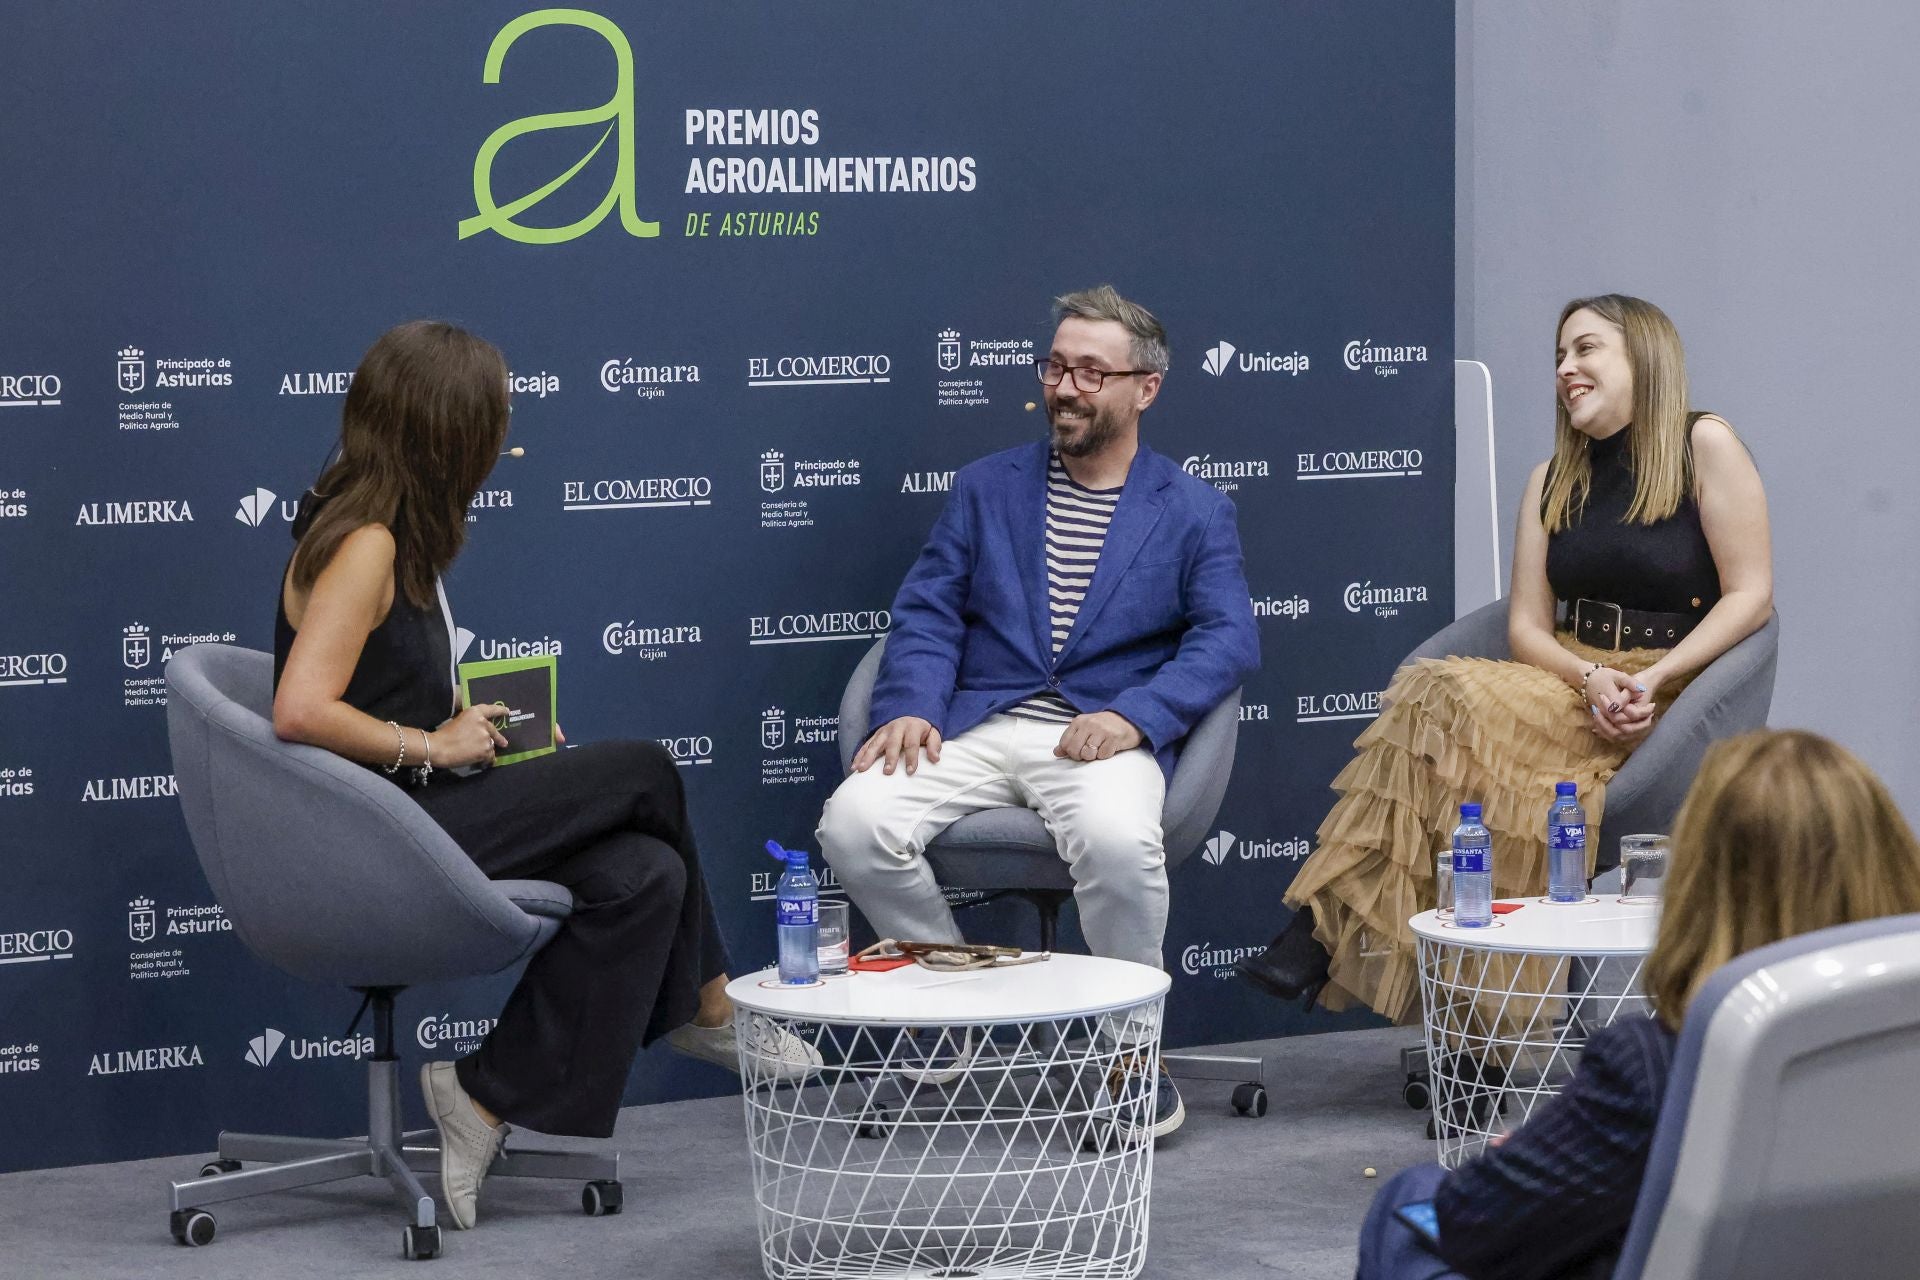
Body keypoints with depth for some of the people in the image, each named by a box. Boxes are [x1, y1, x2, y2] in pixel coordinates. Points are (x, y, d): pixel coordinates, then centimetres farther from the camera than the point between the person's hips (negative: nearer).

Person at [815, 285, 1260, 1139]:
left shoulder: (1194, 511, 11)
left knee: (1117, 840, -38)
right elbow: (928, 611, 11)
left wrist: (1134, 715, -17)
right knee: (854, 823, -25)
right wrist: (909, 706, -9)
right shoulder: (987, 487, 18)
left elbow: (1228, 637, 0)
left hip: (1104, 736, -3)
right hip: (977, 726, 3)